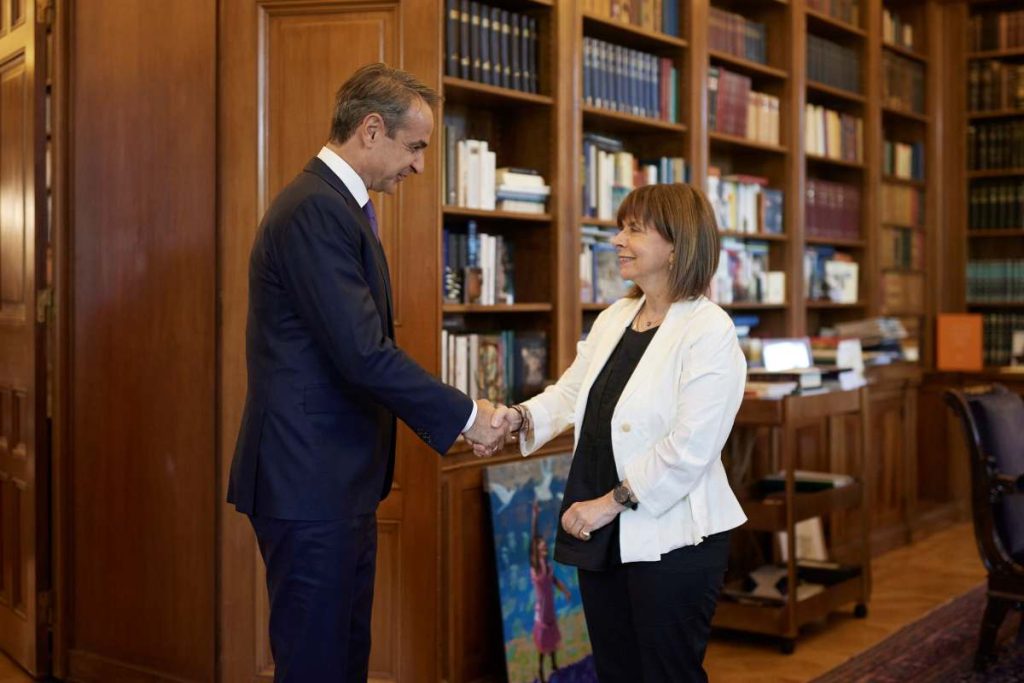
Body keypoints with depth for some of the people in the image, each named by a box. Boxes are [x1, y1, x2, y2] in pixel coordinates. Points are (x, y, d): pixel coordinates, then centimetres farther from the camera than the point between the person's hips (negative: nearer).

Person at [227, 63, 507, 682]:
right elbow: (363, 353, -24)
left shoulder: (336, 205, 15)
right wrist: (465, 415, -13)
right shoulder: (316, 210, -18)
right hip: (310, 484, -10)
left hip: (339, 481, 10)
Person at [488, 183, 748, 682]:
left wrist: (612, 502, -18)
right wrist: (518, 417, -11)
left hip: (670, 538, -7)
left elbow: (689, 447, -21)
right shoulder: (613, 319, 10)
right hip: (602, 533, 8)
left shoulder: (709, 331, -15)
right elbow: (570, 392, 9)